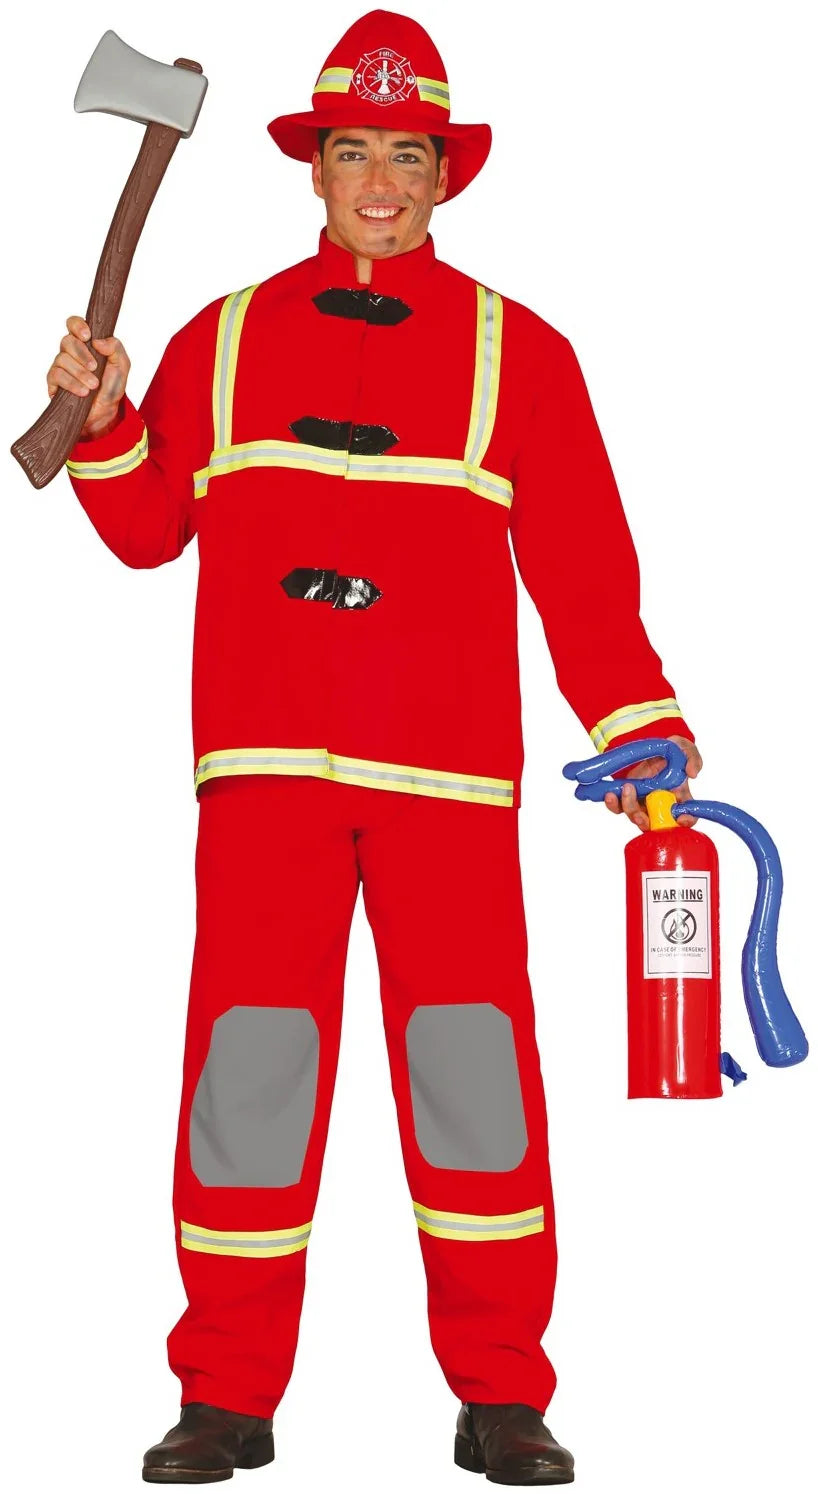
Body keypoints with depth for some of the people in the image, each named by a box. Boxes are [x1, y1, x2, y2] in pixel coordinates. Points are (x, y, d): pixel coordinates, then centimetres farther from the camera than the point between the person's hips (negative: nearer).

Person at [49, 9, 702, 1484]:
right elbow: (149, 527, 15)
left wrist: (639, 726, -1)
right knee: (246, 1058, -1)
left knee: (471, 1065, -3)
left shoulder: (517, 352, 11)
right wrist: (101, 419, -2)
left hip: (449, 766, -1)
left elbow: (582, 567, 8)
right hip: (265, 758, 1)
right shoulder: (222, 340, 15)